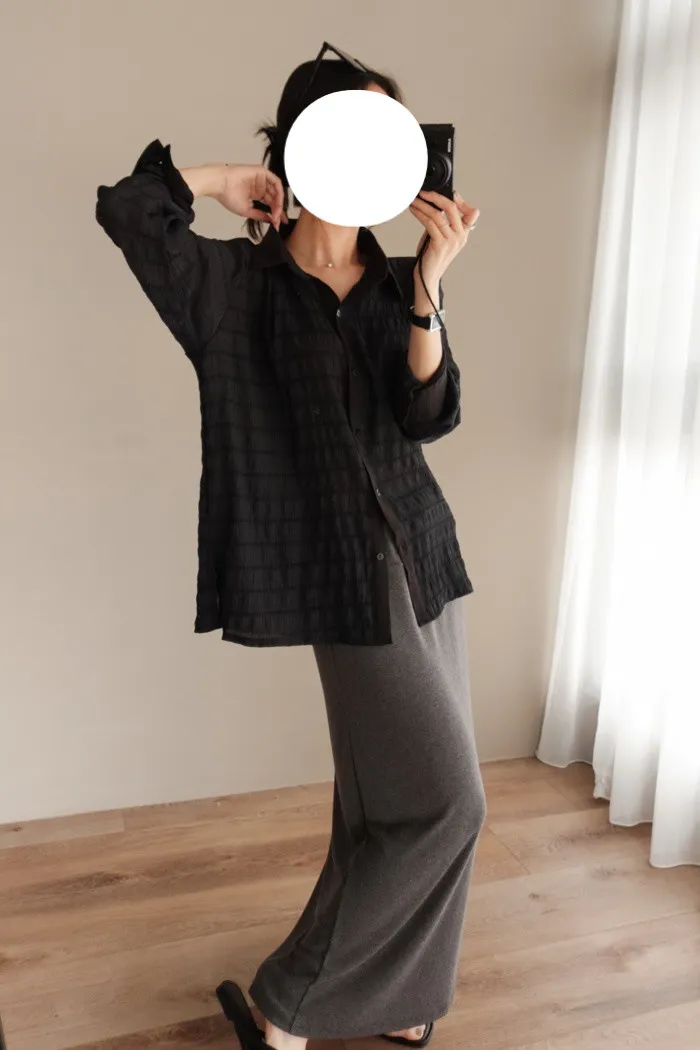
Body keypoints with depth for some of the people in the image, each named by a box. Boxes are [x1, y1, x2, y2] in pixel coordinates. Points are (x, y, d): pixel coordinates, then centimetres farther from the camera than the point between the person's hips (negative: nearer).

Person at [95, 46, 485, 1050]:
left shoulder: (398, 283, 9)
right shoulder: (240, 281, -5)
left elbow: (432, 414, -4)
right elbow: (123, 205, -20)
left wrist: (429, 283, -15)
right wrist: (232, 181, -4)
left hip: (424, 552, 6)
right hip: (345, 571, -6)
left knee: (392, 793, 12)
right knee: (444, 800, -5)